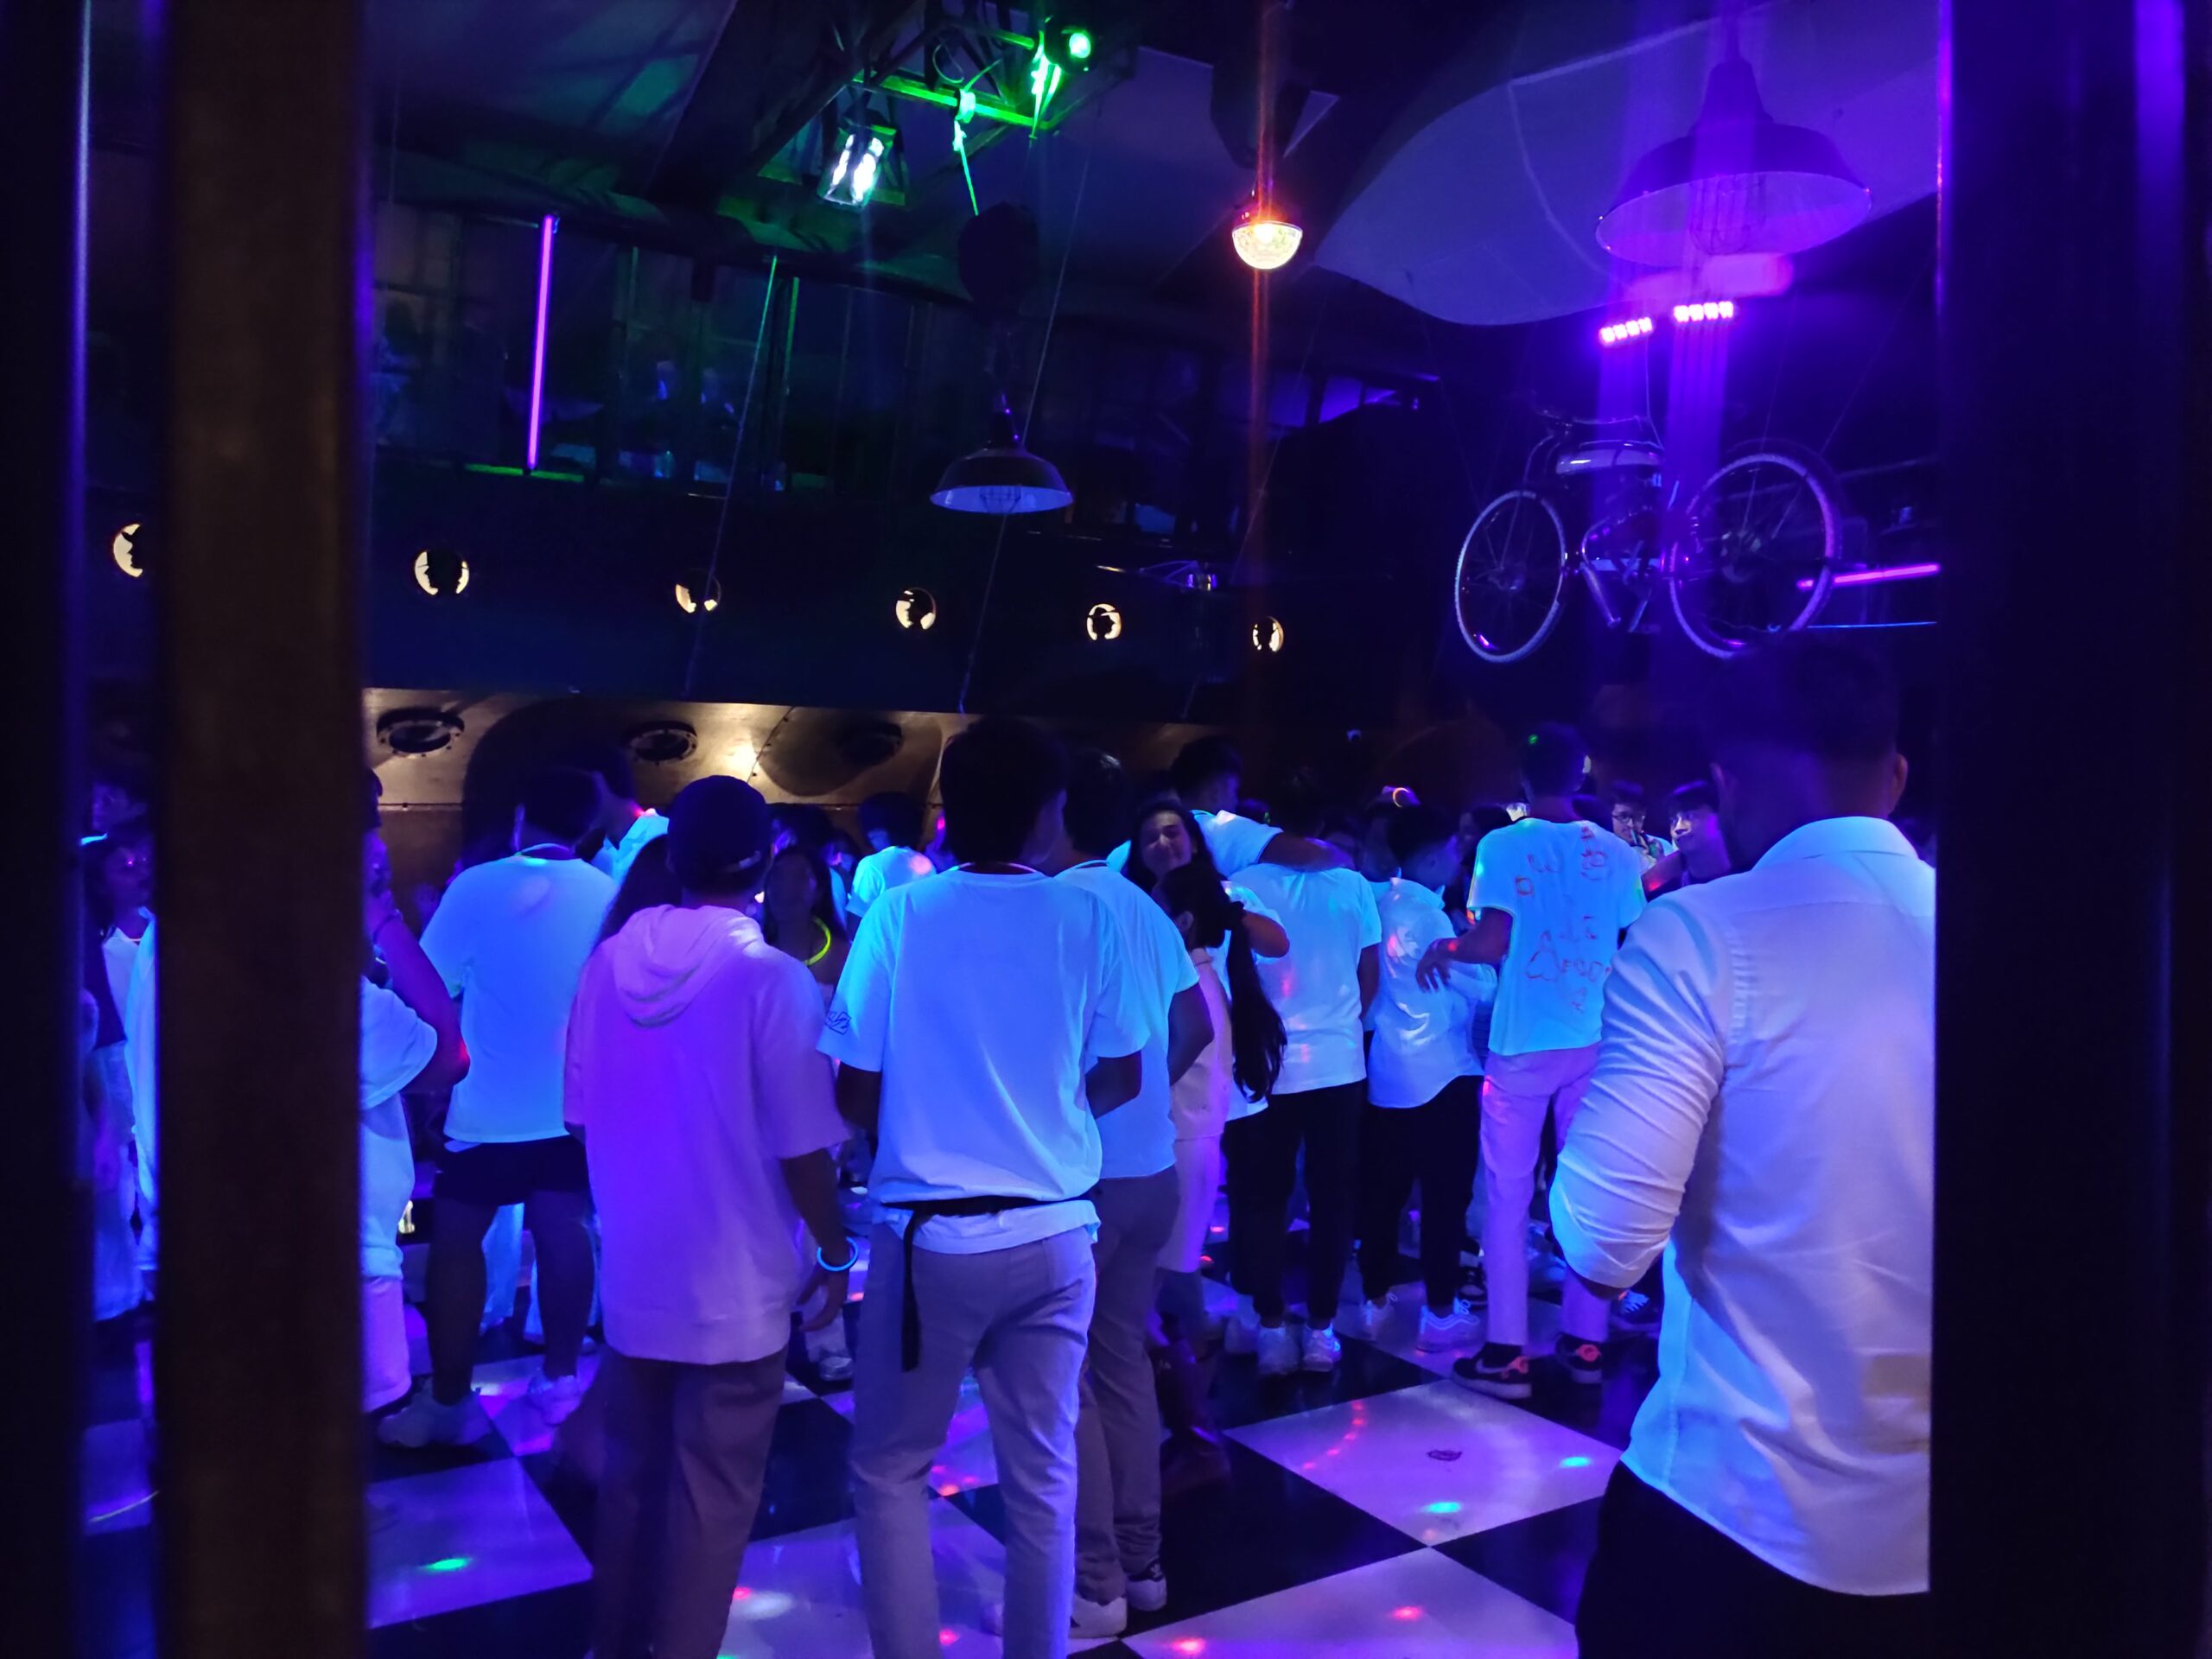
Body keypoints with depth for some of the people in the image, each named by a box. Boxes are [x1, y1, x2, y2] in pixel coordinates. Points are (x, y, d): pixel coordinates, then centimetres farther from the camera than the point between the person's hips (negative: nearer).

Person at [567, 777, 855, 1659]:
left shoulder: (607, 963, -3)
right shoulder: (772, 978, -19)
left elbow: (582, 1115, 7)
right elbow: (802, 1151, -17)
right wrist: (833, 1256, -1)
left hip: (631, 1272, 5)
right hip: (734, 1285, -5)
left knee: (630, 1472, 22)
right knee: (712, 1495, 9)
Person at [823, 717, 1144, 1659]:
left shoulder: (898, 914, -8)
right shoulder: (1088, 917, -3)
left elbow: (855, 1097, -5)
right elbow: (1122, 1078, 5)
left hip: (932, 1236, -2)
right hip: (1054, 1234, 2)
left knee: (889, 1468, 16)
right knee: (1043, 1476, 16)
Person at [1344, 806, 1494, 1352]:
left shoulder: (1382, 905, 8)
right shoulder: (1426, 914, -15)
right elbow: (1482, 987, -11)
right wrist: (1476, 952, 7)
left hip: (1387, 1072, 8)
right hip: (1441, 1074, -8)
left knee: (1382, 1191, 12)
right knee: (1445, 1195, 2)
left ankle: (1374, 1302, 19)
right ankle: (1440, 1313, 9)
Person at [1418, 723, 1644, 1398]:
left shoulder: (1502, 846, -9)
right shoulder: (1616, 852, 1)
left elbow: (1491, 944, -16)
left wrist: (1442, 948, 2)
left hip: (1522, 1044, -3)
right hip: (1596, 1043, 3)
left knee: (1507, 1196, 5)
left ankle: (1505, 1352, 7)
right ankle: (1586, 1341, 21)